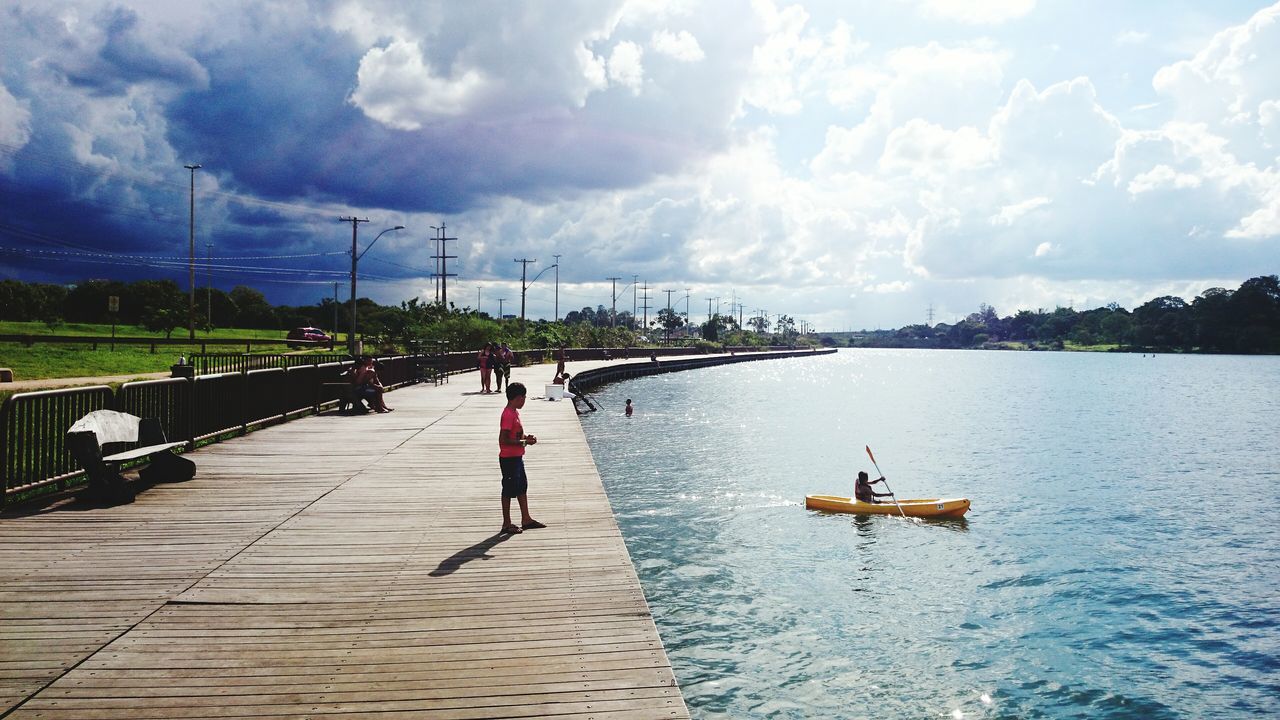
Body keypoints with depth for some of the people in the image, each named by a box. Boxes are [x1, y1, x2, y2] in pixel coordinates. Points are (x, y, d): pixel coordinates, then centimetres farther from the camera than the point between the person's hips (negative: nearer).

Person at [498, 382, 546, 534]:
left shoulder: (514, 412, 10)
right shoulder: (508, 415, -21)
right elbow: (503, 440, -25)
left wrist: (525, 437, 3)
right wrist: (524, 442, -20)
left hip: (517, 457, 10)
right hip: (509, 458, -10)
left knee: (522, 487, 16)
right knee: (509, 490, 0)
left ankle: (526, 519, 26)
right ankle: (507, 524, 10)